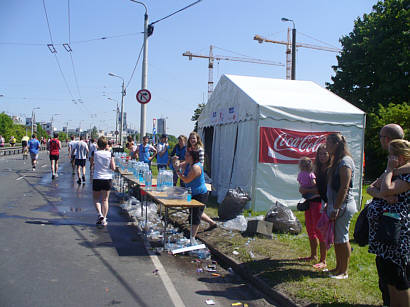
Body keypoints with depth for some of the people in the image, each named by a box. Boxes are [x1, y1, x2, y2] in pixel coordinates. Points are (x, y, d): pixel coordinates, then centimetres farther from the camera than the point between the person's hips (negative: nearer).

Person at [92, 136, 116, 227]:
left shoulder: (95, 153, -6)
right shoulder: (110, 154, -6)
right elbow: (113, 168, -4)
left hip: (97, 179, -1)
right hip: (108, 179, 1)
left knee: (96, 199, 15)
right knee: (105, 200, 10)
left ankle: (100, 213, -7)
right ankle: (104, 220, 8)